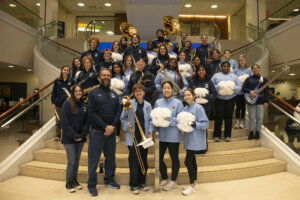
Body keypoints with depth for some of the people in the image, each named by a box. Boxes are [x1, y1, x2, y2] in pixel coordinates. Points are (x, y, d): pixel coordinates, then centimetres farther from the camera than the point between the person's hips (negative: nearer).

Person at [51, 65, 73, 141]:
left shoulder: (71, 81, 2)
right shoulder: (57, 81, 3)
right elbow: (54, 92, 6)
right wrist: (53, 102, 1)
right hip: (58, 104, 1)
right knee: (58, 121, 8)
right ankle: (58, 136, 22)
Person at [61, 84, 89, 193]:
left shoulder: (84, 105, 5)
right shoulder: (67, 104, -10)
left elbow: (86, 122, 5)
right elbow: (64, 123, -13)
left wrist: (82, 135, -7)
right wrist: (74, 136, -14)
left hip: (80, 138, 5)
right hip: (69, 139, -5)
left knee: (77, 161, 14)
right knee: (71, 161, 1)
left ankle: (75, 181, 30)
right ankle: (69, 184, 20)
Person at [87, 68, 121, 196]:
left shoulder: (114, 94, 11)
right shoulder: (93, 93, -3)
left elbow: (118, 111, 4)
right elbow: (91, 113, -11)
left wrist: (113, 126, -12)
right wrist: (105, 126, -16)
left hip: (111, 132, 4)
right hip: (97, 132, -4)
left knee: (111, 158, 15)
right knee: (93, 160, 4)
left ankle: (109, 180, 34)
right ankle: (92, 185, 20)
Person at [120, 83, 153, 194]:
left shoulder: (148, 105, 7)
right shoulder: (129, 103, -1)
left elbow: (150, 120, 9)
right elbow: (123, 118, 2)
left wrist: (150, 131, -3)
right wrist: (128, 126, -13)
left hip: (144, 137, 3)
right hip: (133, 137, -3)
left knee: (144, 160, 12)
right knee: (134, 161, 1)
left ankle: (142, 182, 28)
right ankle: (133, 185, 15)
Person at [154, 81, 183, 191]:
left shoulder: (178, 103, -3)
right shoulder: (158, 102, 6)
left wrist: (169, 120, -20)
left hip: (173, 135, -3)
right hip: (161, 135, 3)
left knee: (174, 157, 10)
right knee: (159, 157, 9)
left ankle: (173, 181, 29)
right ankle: (164, 179, 33)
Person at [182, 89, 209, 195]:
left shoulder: (198, 108, -12)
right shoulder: (185, 109, 8)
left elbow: (206, 123, -14)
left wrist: (194, 124, -25)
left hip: (195, 139, -7)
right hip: (188, 139, 7)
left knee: (187, 161, -5)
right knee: (192, 160, 16)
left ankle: (192, 185, 12)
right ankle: (195, 183, 31)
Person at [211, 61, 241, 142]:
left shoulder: (234, 76, 16)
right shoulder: (216, 75, 11)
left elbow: (239, 87, 7)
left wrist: (233, 88, -12)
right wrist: (218, 87, -17)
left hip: (230, 99, 2)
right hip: (219, 99, -2)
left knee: (229, 117, 1)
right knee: (219, 116, -5)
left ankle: (228, 135, 12)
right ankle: (216, 135, 4)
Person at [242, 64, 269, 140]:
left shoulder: (264, 79, 8)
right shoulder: (249, 79, 8)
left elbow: (267, 91, 5)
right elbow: (243, 88, 2)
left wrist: (266, 101, -3)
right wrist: (249, 91, -17)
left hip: (261, 101, 1)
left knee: (260, 117, 2)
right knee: (252, 117, 3)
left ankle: (257, 132, 14)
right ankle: (251, 132, 11)